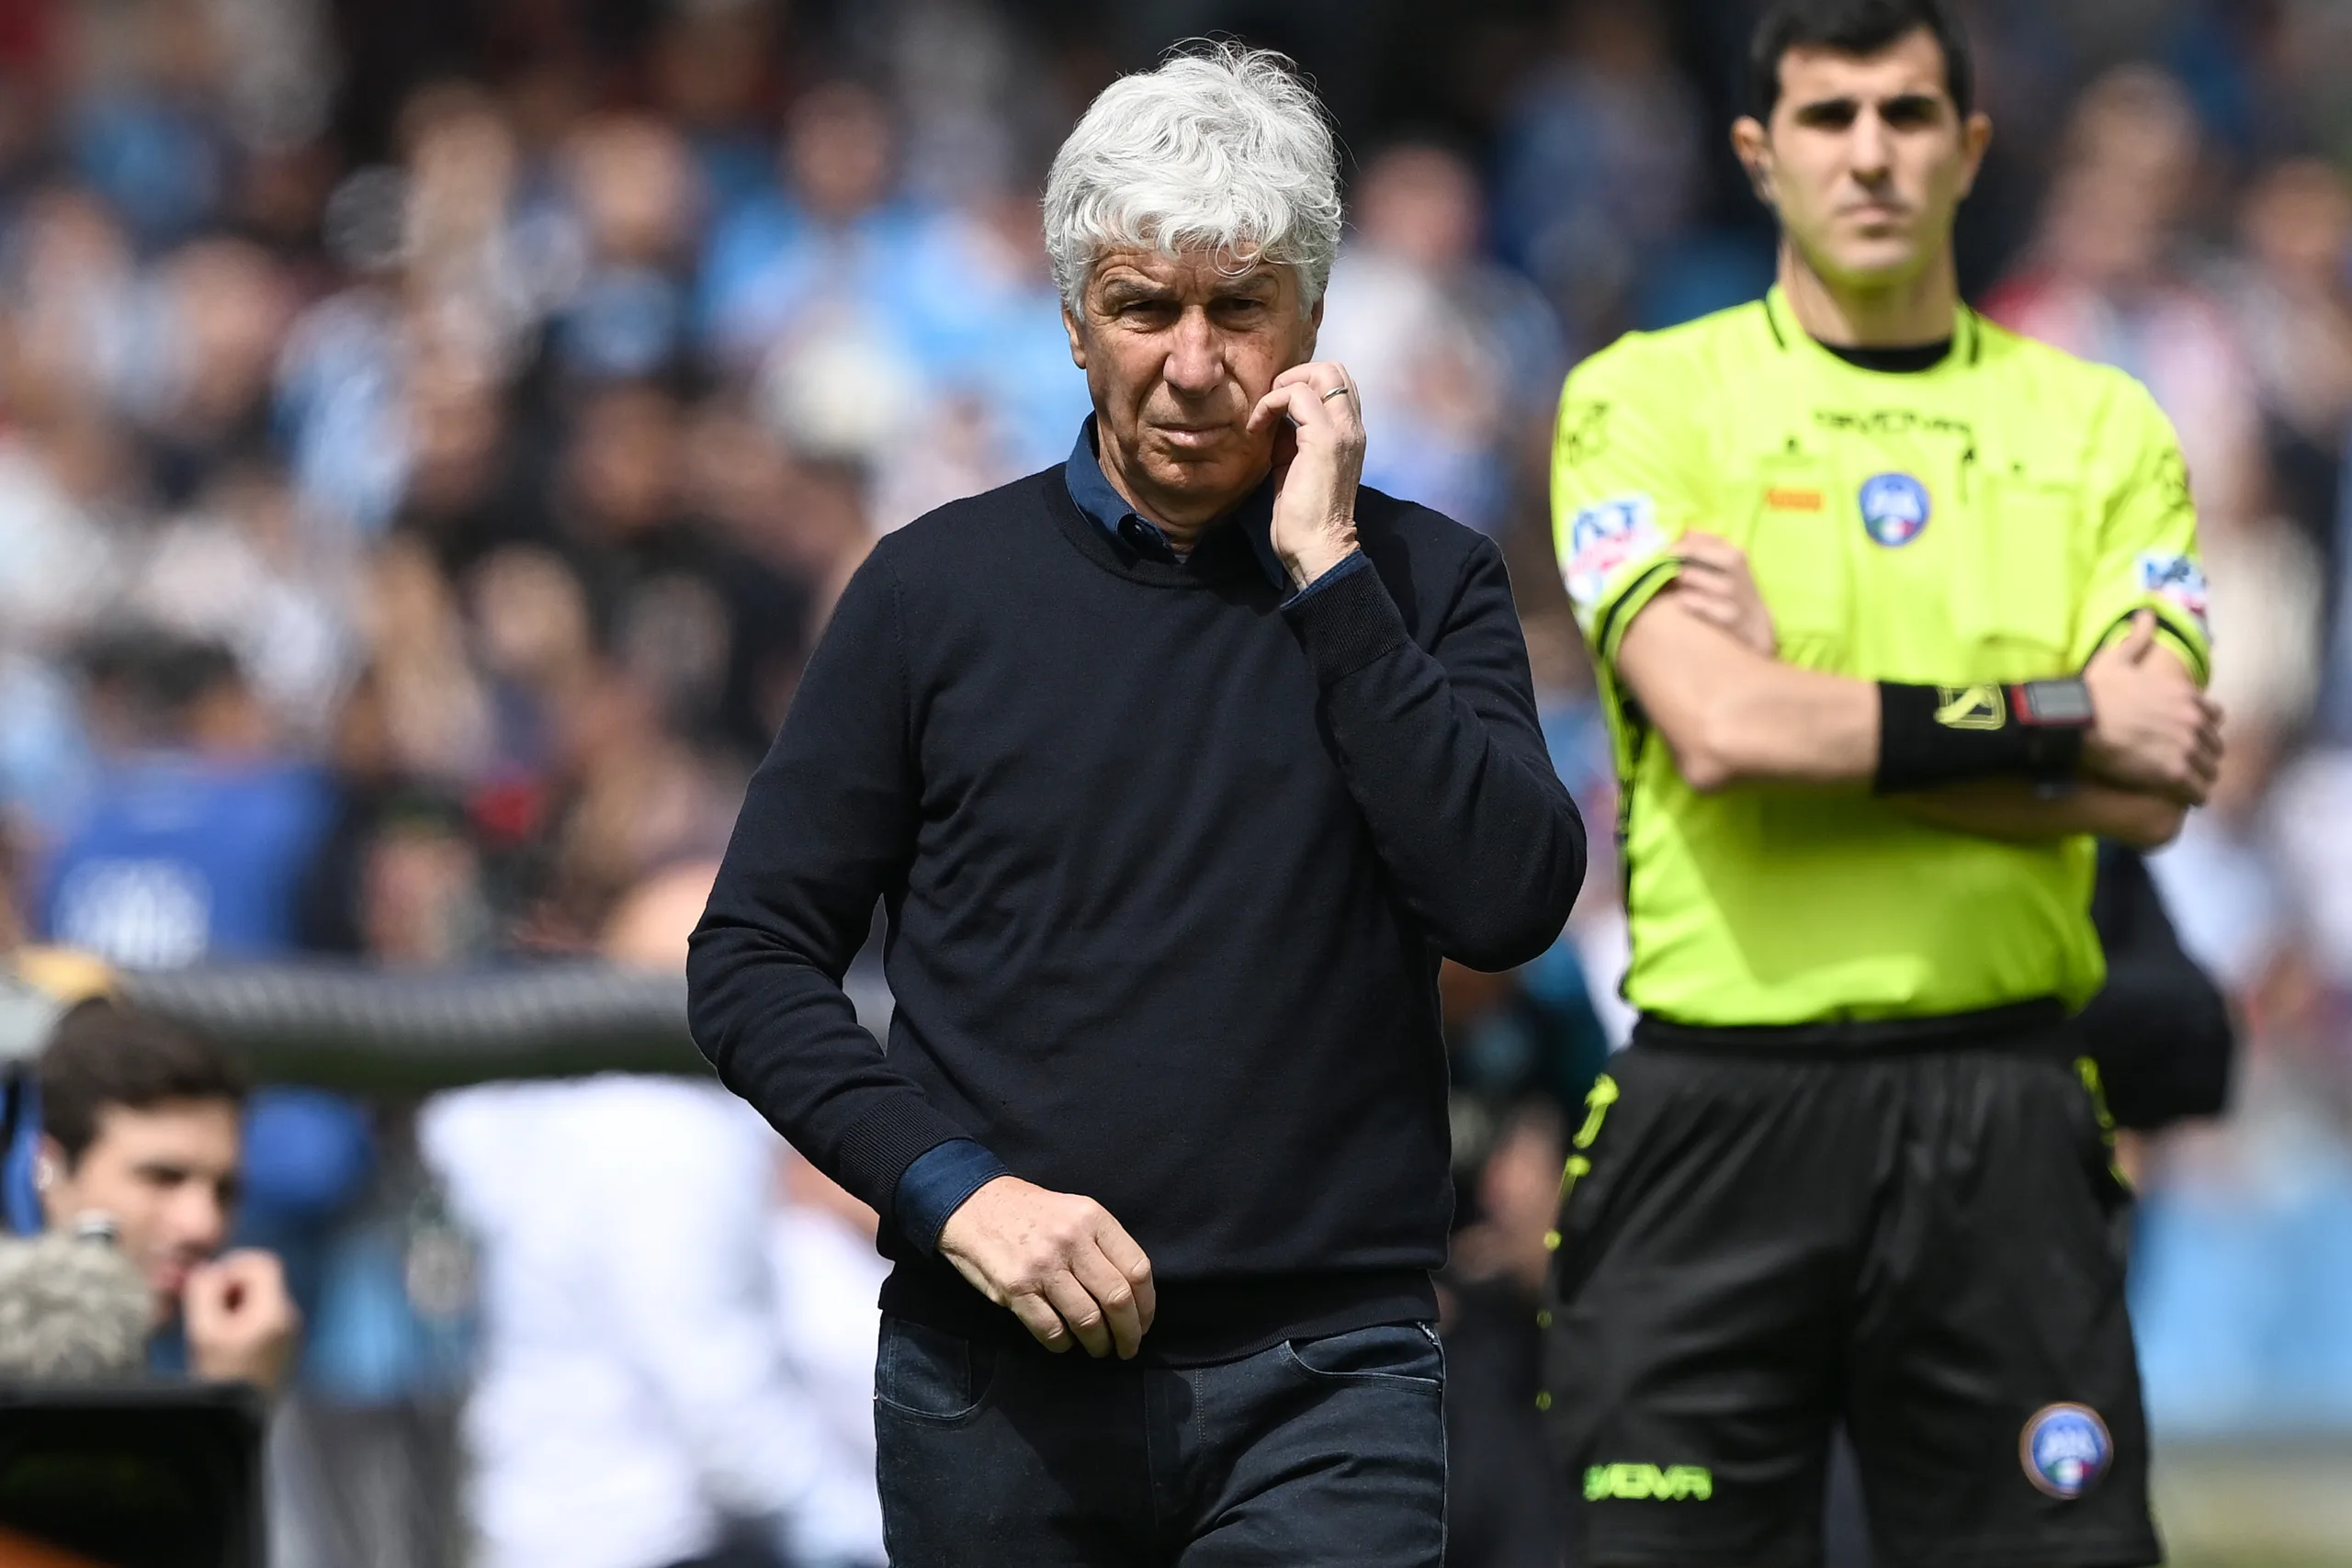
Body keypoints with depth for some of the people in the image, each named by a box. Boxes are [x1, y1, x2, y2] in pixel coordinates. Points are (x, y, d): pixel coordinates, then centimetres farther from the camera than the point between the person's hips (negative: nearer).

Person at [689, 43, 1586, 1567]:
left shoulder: (1418, 582, 6)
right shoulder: (939, 587, 6)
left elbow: (1511, 904, -9)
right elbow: (753, 959, 5)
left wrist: (1325, 576, -9)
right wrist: (948, 1184, -9)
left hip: (1321, 1382, -1)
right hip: (998, 1373, 1)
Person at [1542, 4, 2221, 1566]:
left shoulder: (2104, 429, 11)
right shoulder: (1643, 402, 4)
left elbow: (2149, 794, -2)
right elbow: (1717, 728, -12)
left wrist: (1810, 717, -9)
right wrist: (2060, 718, -7)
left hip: (2001, 1116, 2)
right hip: (1718, 1105, -1)